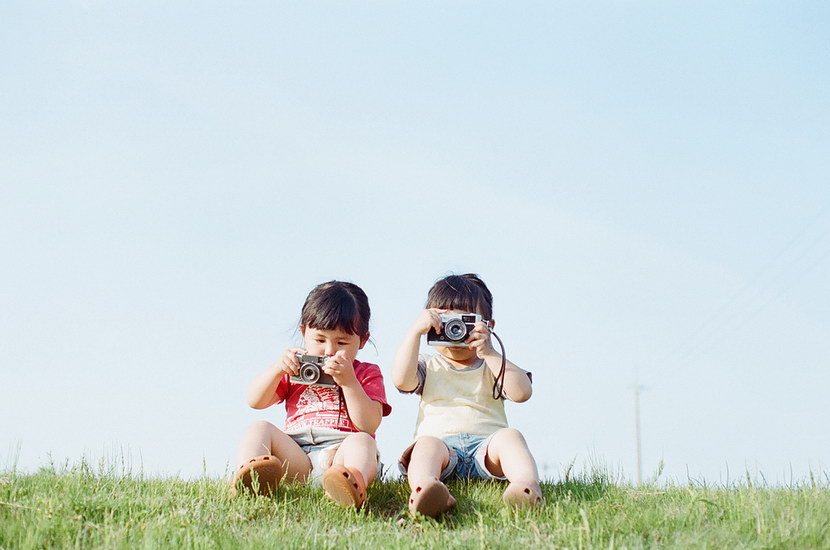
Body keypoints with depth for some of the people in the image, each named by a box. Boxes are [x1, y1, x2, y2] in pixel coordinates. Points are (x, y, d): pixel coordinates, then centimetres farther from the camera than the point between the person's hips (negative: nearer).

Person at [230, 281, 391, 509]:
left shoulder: (367, 374, 17)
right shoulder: (295, 369, 26)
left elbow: (369, 425, -1)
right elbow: (255, 402, 16)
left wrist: (348, 382, -12)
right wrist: (277, 369, 1)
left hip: (341, 454, -3)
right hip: (294, 454, 3)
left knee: (363, 441, -33)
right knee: (259, 429, -17)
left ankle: (353, 481, -69)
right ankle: (248, 472, -50)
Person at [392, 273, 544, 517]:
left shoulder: (494, 366, 22)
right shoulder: (429, 367, 24)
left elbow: (522, 392, 1)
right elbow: (401, 380, -1)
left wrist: (489, 354, -6)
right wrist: (415, 331, -3)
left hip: (486, 445, 1)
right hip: (440, 442, -1)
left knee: (510, 436, -29)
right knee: (427, 444, -33)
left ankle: (527, 482, -55)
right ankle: (424, 487, -63)